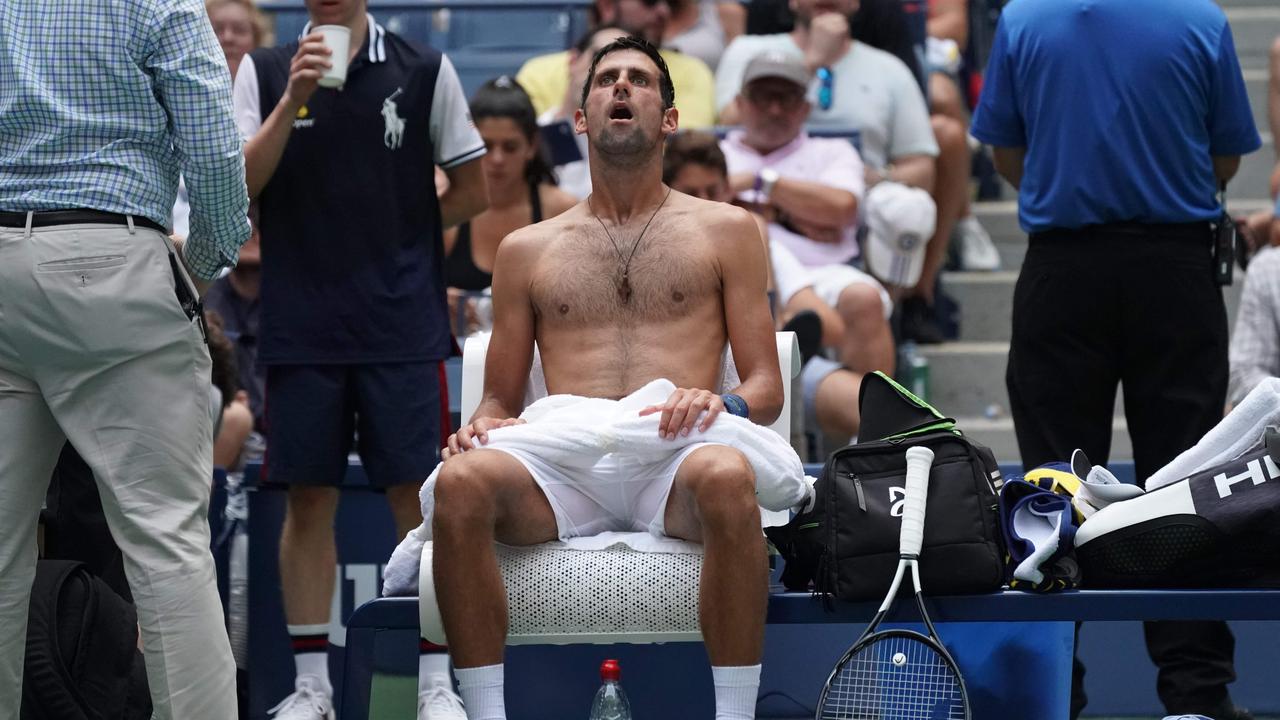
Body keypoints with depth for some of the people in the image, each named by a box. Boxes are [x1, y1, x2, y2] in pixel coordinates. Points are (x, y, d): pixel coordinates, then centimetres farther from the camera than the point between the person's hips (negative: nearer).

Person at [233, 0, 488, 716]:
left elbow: (472, 190, 8)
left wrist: (399, 232, 2)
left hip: (404, 326, -1)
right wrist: (293, 98, -15)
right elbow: (241, 185, -6)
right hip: (300, 327, 1)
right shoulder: (265, 72, 5)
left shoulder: (425, 70, 2)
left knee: (419, 496, -2)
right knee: (309, 501, 5)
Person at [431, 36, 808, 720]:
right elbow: (499, 397, 23)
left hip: (673, 456, -1)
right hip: (562, 463, 2)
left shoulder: (725, 230, 20)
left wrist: (723, 403, -10)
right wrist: (482, 424, -2)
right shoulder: (526, 250, 25)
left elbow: (766, 386, 14)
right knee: (461, 481, -33)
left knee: (726, 478, -39)